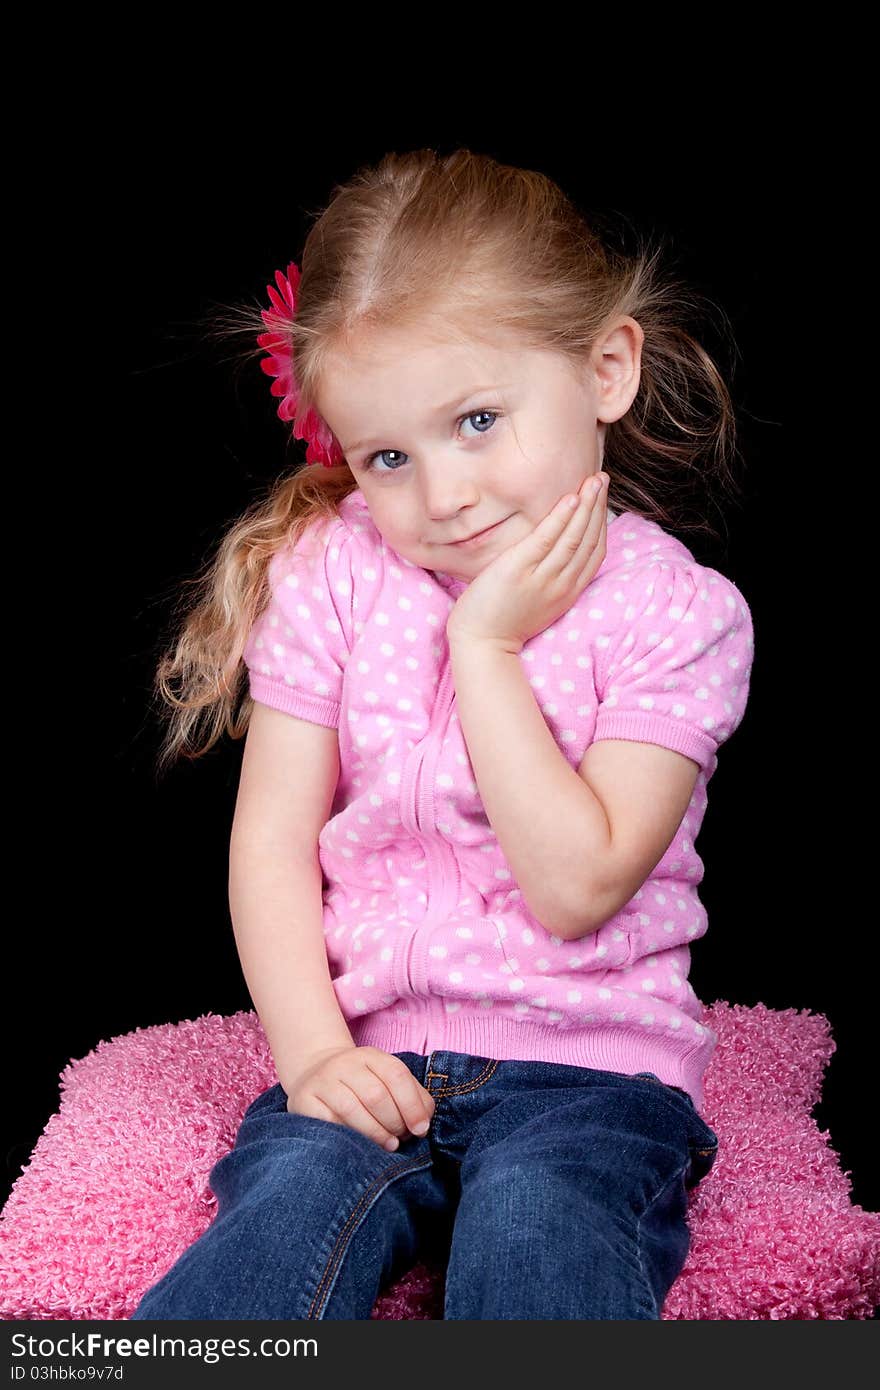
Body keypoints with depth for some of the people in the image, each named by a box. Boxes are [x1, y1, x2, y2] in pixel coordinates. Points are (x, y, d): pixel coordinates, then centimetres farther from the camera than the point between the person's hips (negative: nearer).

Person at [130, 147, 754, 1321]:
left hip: (585, 1065, -1)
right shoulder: (331, 575, 3)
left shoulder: (679, 611, -5)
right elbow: (272, 839, 1)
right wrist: (311, 1051, -12)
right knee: (288, 1211, -27)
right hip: (367, 1056, 2)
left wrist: (484, 642, -14)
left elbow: (575, 886, -14)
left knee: (535, 1234, -32)